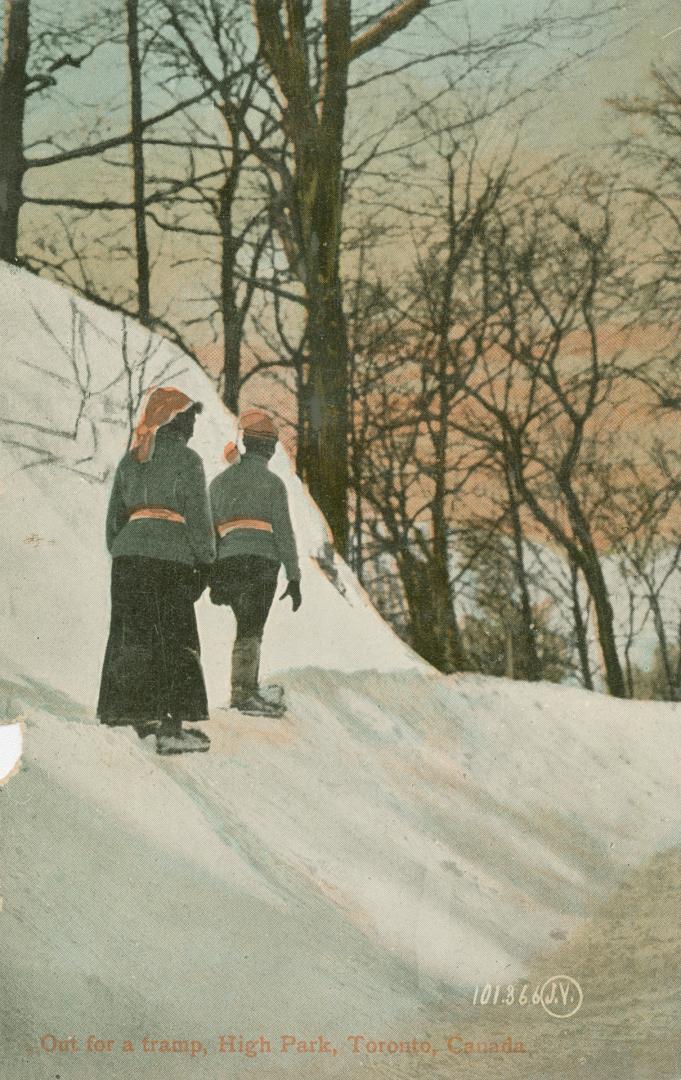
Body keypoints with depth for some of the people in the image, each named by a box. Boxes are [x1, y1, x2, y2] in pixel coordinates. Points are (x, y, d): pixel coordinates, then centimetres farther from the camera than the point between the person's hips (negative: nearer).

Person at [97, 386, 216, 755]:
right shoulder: (186, 459, -3)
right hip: (170, 557, -6)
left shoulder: (130, 460, 15)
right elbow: (198, 516, -7)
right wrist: (205, 562, -2)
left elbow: (114, 515, 16)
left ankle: (138, 714, 20)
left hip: (128, 554, 6)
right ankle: (172, 728, -7)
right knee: (175, 642, -3)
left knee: (133, 638, 12)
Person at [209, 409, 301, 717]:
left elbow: (209, 531, 12)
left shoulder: (219, 481, 14)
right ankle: (242, 694, -11)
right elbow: (283, 531, -5)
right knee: (251, 630, -6)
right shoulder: (272, 483, 0)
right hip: (261, 562, -5)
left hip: (227, 564, 5)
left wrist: (213, 578, 16)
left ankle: (250, 689, 15)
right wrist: (294, 577, -2)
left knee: (249, 626, 16)